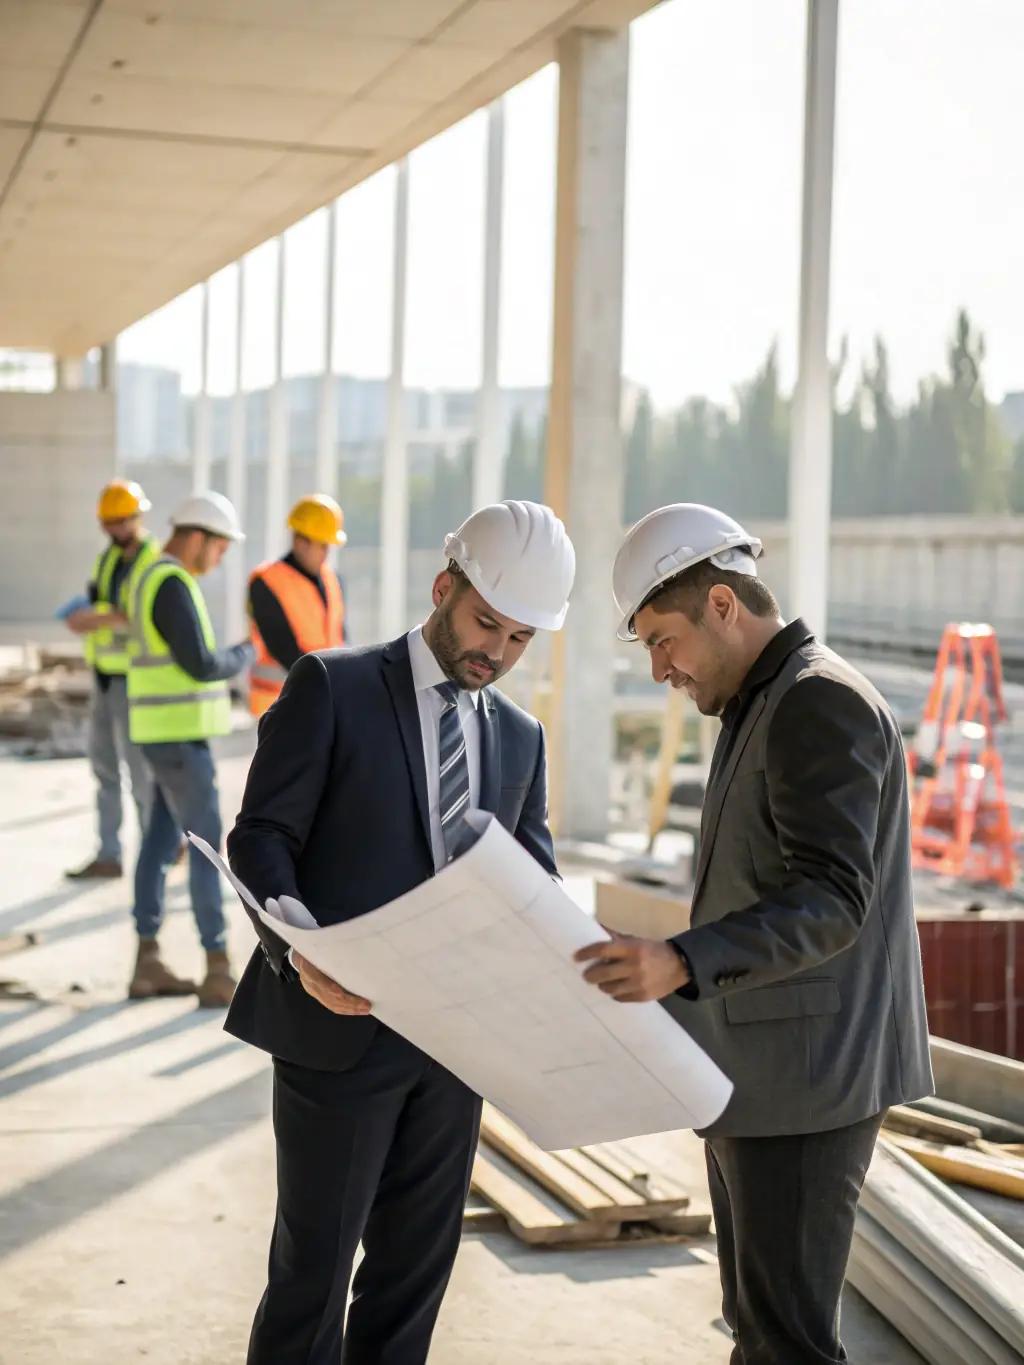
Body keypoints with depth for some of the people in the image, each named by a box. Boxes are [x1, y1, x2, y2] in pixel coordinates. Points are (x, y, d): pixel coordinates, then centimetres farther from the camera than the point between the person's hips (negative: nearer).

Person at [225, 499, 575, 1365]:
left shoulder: (520, 737, 12)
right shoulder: (331, 687, -5)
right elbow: (261, 837, -10)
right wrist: (299, 953, -27)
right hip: (340, 1026, -5)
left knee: (418, 1260, 13)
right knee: (316, 1260, 3)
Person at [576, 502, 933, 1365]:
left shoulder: (821, 702, -16)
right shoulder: (761, 708, 17)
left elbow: (831, 900, -26)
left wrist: (682, 962, -37)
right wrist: (660, 969, 22)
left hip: (805, 1077, -10)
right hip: (755, 1075, 10)